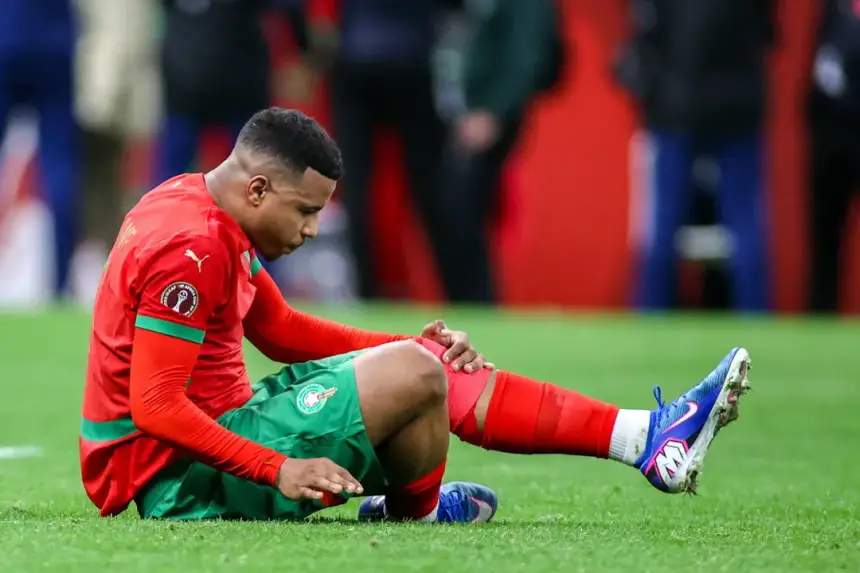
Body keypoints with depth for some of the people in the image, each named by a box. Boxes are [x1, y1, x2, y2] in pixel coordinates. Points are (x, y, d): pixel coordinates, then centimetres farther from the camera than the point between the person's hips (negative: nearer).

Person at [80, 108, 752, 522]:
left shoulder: (195, 204, 11)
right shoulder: (192, 249, -22)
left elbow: (280, 329, 20)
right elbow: (155, 405, -27)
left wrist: (412, 346, 9)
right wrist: (278, 471, -29)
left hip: (219, 429, 11)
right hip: (184, 481, -11)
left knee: (430, 373, 8)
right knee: (410, 377, -19)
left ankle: (645, 438, 5)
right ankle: (416, 513, 9)